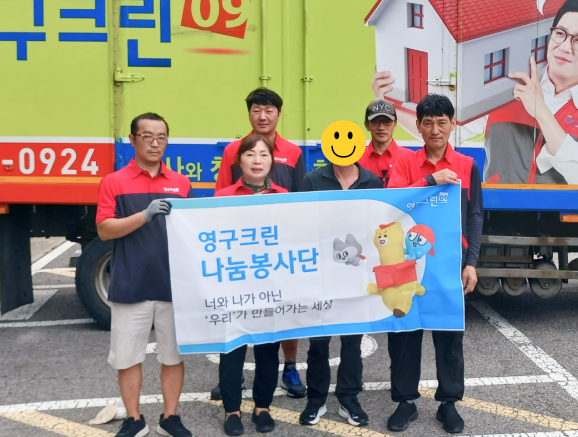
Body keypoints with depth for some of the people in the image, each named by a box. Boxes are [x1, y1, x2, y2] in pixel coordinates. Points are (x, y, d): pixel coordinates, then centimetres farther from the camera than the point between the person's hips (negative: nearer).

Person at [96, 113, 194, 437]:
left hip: (174, 284, 2)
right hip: (130, 286, -2)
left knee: (174, 354, 9)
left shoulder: (181, 183, 9)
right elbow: (104, 229, -7)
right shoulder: (115, 182, 1)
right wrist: (144, 215, -19)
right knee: (128, 356, 7)